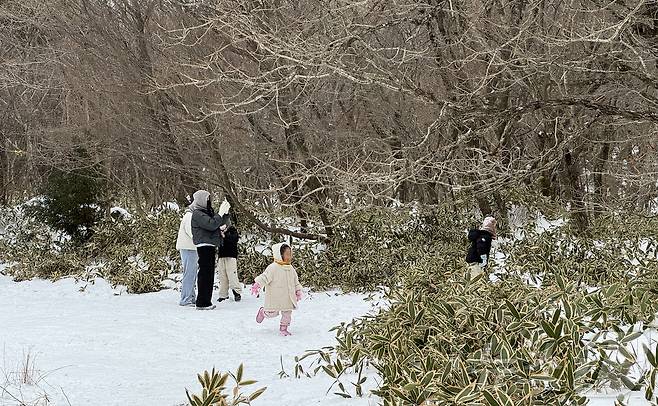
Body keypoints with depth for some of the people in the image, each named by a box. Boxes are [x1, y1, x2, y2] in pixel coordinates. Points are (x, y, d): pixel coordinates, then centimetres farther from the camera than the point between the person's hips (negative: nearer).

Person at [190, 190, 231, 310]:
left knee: (209, 273, 11)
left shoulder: (209, 212, 19)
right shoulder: (197, 214, -9)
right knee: (205, 273, -10)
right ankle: (202, 303, -10)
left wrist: (225, 213, 1)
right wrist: (221, 213, -15)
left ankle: (206, 301, 16)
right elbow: (211, 224, -22)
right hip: (203, 245, -9)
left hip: (211, 246, 9)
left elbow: (226, 223, 19)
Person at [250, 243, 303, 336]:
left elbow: (296, 281, 17)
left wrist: (298, 291, 15)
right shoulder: (273, 268, -16)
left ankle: (283, 328, 25)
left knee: (287, 314, 8)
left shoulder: (291, 269, 6)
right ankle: (263, 312, 32)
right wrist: (257, 285, -29)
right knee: (273, 313, 1)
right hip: (275, 297, -6)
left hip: (288, 299, 6)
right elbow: (264, 277, -19)